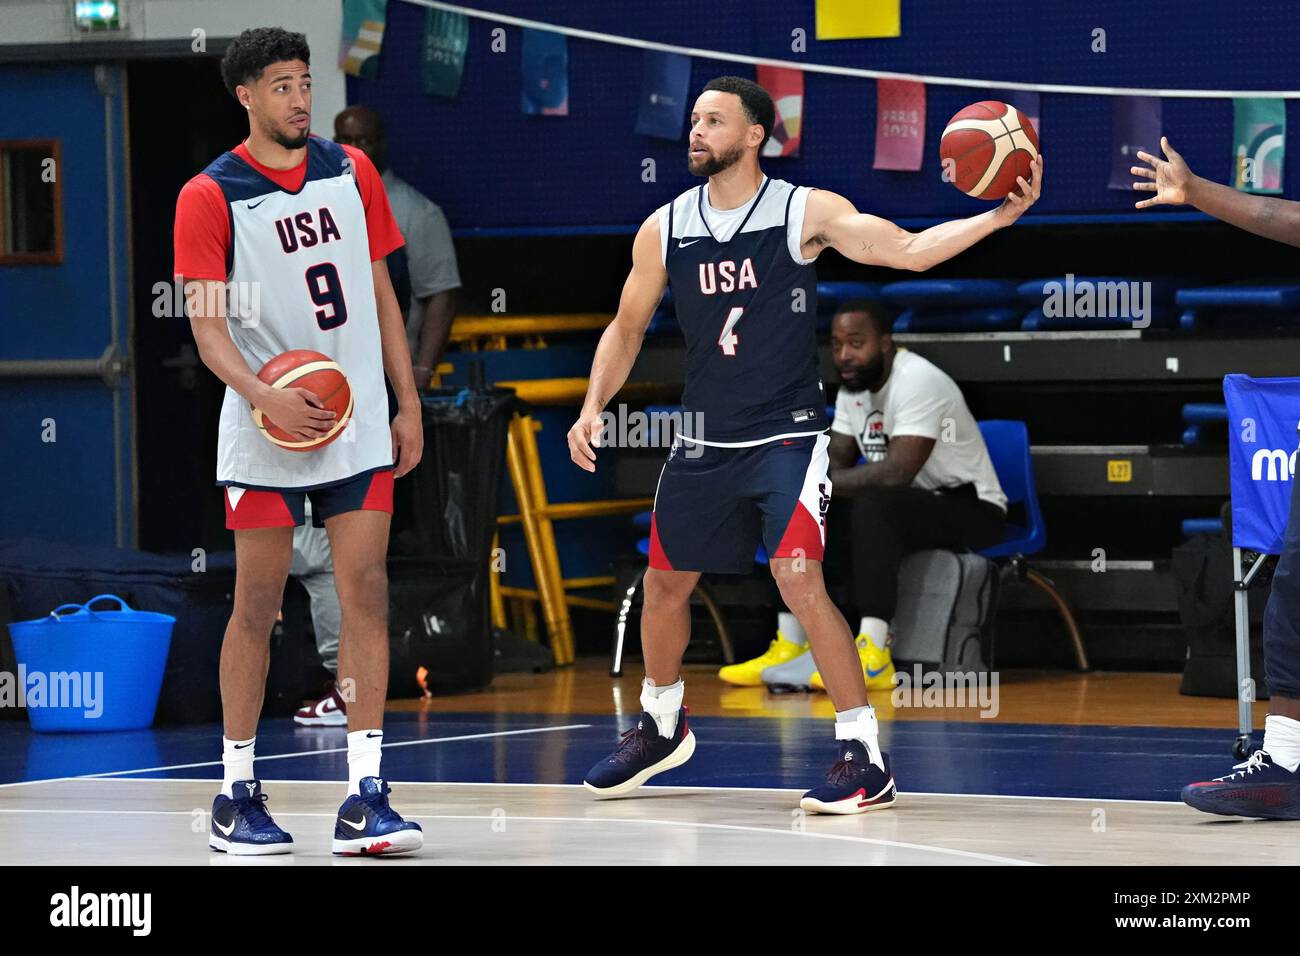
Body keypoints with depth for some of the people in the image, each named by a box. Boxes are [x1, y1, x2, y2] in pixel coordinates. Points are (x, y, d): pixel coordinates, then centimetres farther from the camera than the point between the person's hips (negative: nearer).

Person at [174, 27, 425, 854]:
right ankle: (238, 795, 13)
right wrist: (264, 396, -26)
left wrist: (409, 405, 9)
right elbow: (207, 326, -9)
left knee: (366, 594, -4)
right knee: (258, 606, 1)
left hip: (360, 424, 3)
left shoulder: (351, 172, 8)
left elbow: (380, 294, 13)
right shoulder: (210, 196, -5)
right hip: (266, 432, -3)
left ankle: (365, 799, -3)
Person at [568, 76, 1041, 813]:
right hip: (705, 440, 5)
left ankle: (868, 759, -13)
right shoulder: (666, 229, 2)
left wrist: (998, 217, -31)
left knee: (800, 582, -19)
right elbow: (627, 329, 12)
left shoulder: (806, 212, -10)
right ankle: (662, 726, 41)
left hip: (787, 435, -5)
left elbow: (907, 250, -18)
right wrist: (593, 407, -1)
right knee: (665, 582, 15)